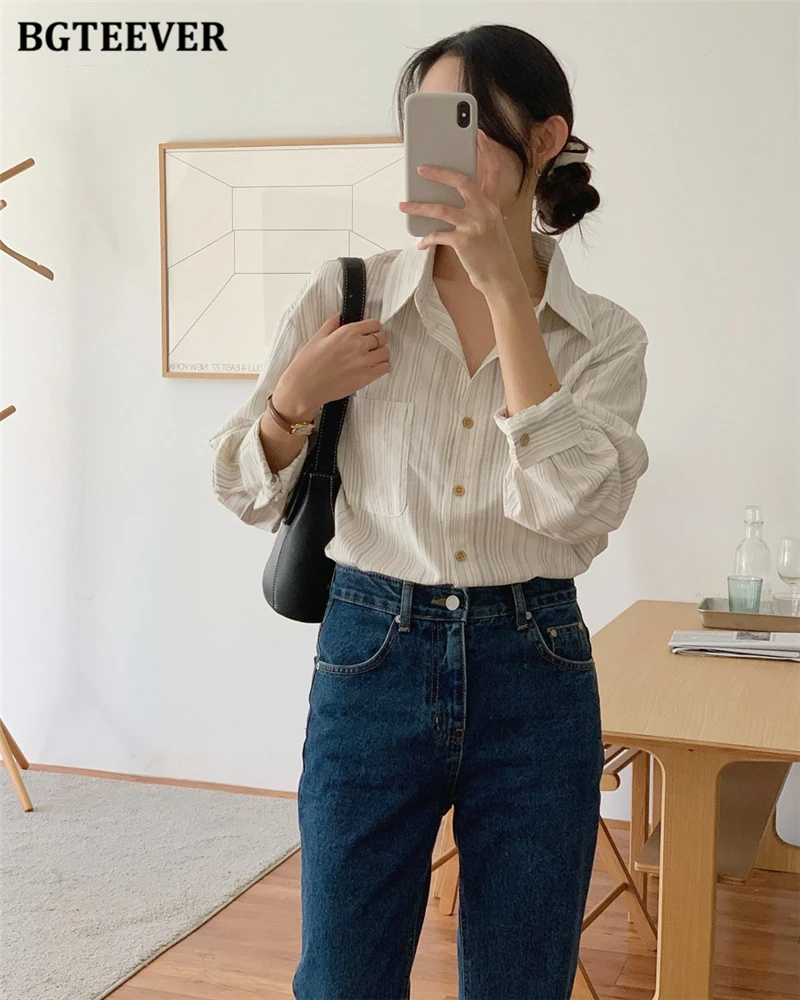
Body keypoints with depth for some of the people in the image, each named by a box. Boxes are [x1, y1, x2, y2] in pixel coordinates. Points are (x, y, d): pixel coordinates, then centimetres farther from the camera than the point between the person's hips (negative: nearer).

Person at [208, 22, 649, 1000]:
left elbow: (573, 505, -21)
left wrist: (505, 289, -20)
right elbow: (247, 492, 4)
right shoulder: (347, 294, -2)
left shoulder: (604, 334, -2)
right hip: (371, 660, 0)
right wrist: (296, 395, -16)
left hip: (535, 675, 1)